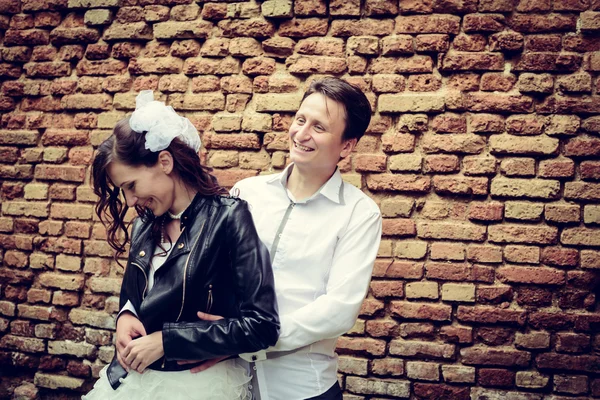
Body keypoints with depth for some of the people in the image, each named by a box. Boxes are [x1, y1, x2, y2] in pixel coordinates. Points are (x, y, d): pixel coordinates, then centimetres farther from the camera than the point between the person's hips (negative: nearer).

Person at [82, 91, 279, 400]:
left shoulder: (229, 218, -17)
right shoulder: (147, 222, 2)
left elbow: (261, 326, -21)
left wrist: (165, 340, -19)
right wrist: (125, 315, -5)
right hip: (136, 375, 6)